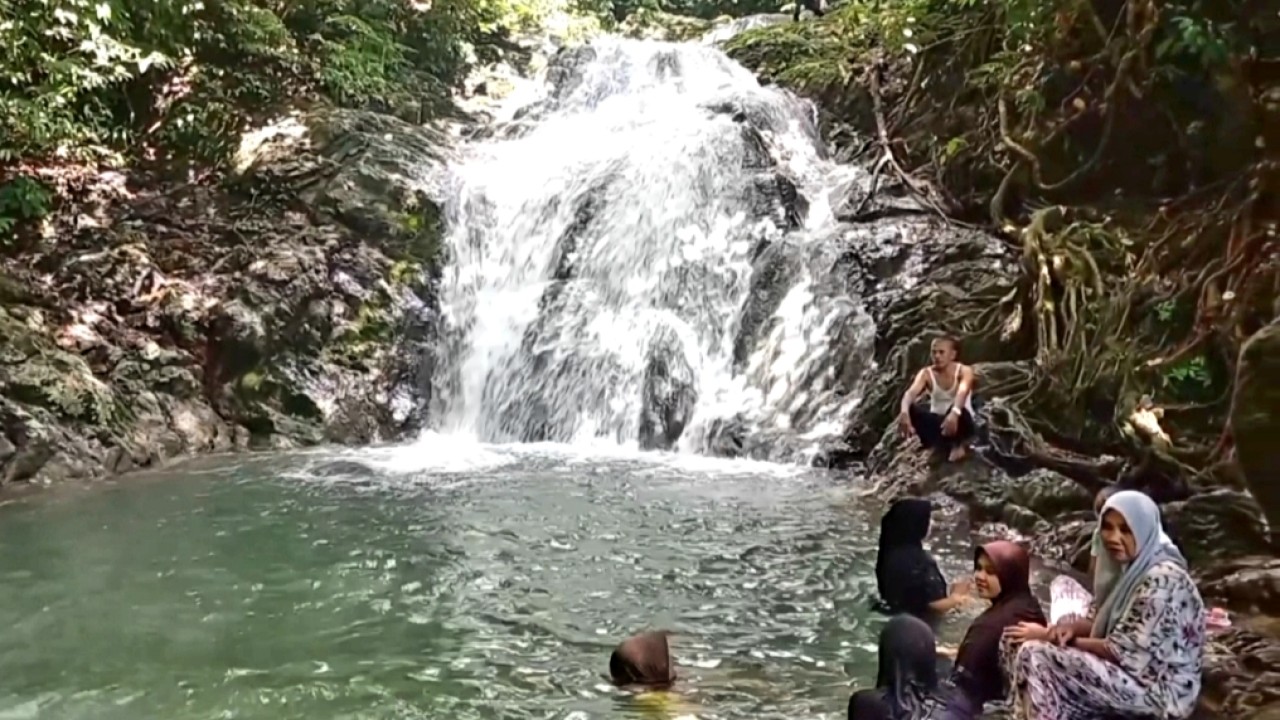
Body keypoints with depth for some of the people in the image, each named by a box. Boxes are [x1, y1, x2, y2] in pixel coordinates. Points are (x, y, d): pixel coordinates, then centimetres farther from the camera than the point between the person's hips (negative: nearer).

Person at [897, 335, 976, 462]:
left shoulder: (964, 371, -13)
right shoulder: (926, 373, -6)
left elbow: (962, 392, -35)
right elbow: (911, 392, -26)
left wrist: (954, 413, -58)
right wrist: (904, 411, -50)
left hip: (957, 422, -2)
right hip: (937, 422, 2)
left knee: (958, 411, -38)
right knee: (911, 409, -27)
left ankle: (959, 444, -9)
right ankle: (939, 445, -20)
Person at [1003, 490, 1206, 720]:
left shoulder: (1161, 579, -23)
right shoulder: (1131, 568, 6)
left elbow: (1120, 651, -23)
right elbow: (1100, 620, 13)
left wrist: (1050, 637, -15)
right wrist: (1070, 628, -10)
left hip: (1162, 689, -9)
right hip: (1135, 673, 9)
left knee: (1038, 657, -18)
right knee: (1032, 650, 0)